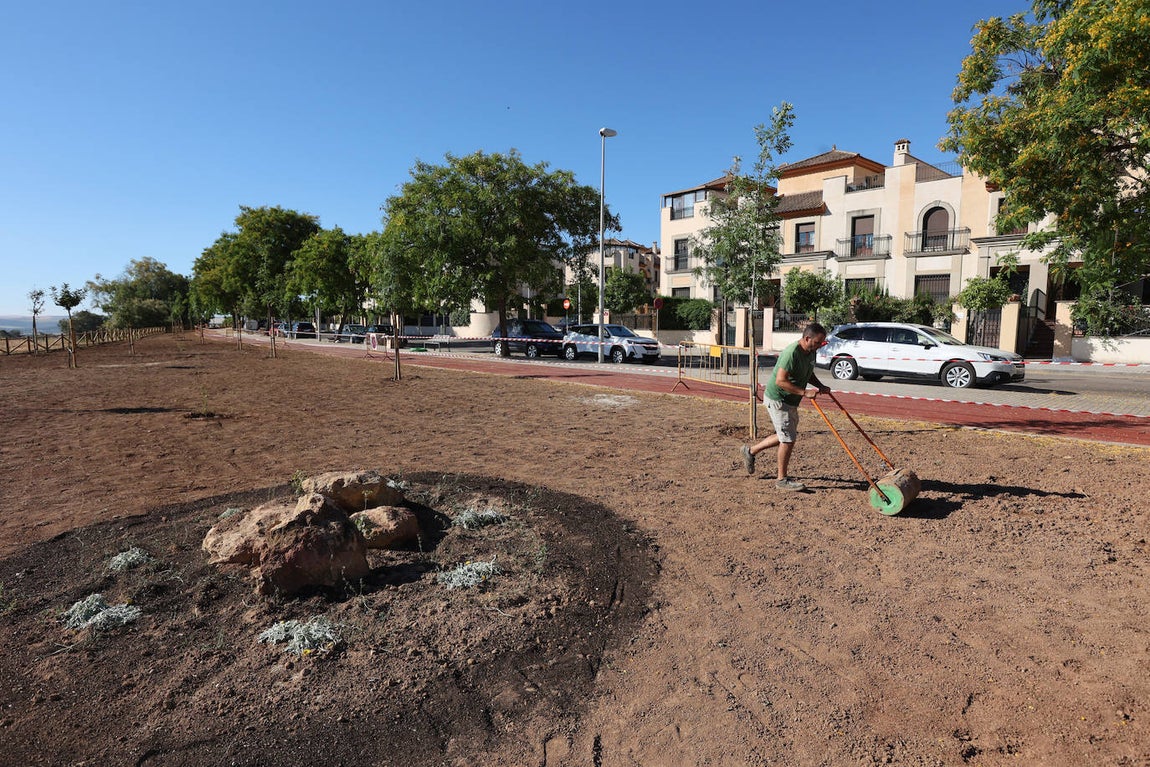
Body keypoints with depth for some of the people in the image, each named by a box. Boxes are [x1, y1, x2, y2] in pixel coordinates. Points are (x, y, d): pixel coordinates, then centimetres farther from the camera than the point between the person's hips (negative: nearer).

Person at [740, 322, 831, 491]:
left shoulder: (811, 352, 3)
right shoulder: (792, 353, -26)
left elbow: (808, 374, 20)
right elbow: (780, 381, -31)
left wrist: (820, 386, 2)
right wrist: (804, 392, -31)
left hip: (790, 401, 10)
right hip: (777, 399, -10)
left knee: (787, 436, 19)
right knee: (788, 439, -4)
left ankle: (750, 450, 32)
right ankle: (782, 480, 10)